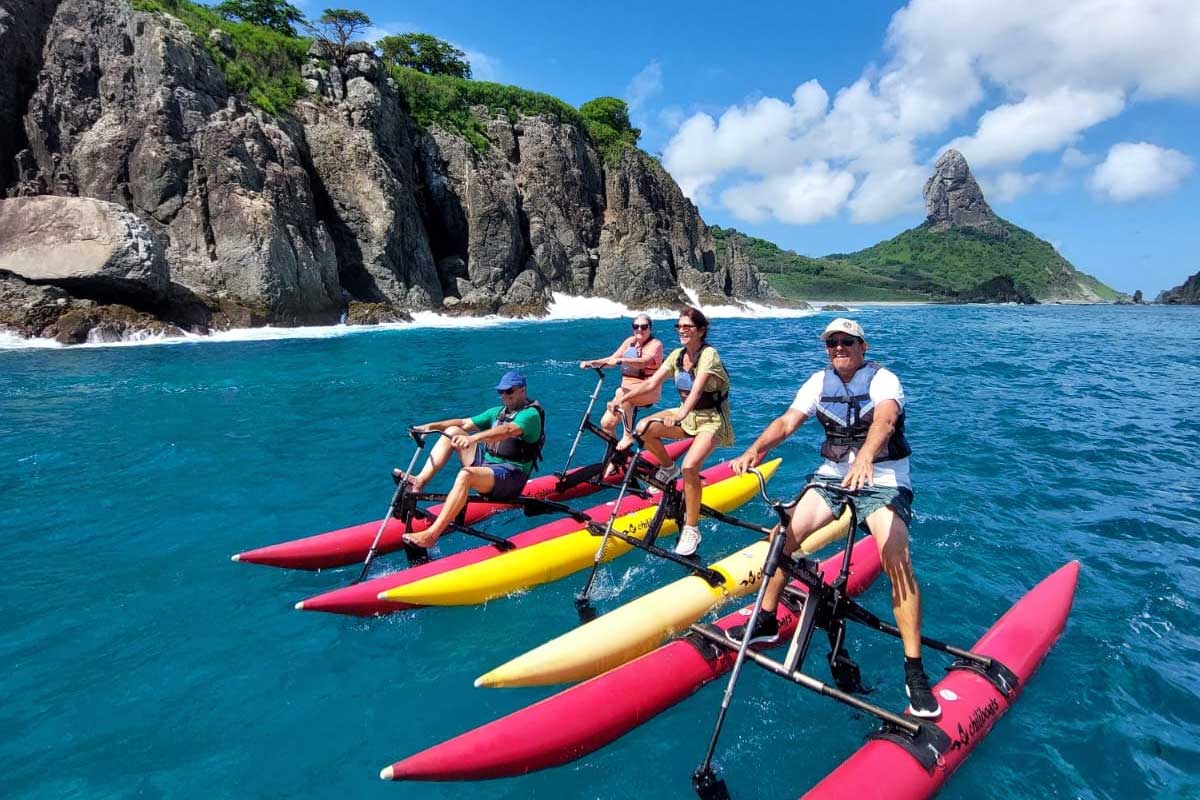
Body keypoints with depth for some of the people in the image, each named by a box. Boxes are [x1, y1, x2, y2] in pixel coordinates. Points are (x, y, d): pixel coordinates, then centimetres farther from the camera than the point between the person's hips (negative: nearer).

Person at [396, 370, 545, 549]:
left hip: (510, 476, -8)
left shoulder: (530, 414, -7)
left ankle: (432, 534, -41)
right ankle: (419, 481, -10)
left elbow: (508, 430, -28)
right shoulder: (497, 412, 20)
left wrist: (473, 438, -43)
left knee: (466, 475, -36)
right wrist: (432, 426, -1)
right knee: (452, 431, 3)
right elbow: (464, 423, 13)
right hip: (486, 462, 8)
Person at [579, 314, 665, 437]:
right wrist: (591, 363, -7)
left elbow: (643, 362, -25)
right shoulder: (630, 341, 12)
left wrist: (620, 360, -40)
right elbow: (612, 359, 9)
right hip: (628, 387, 6)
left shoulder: (655, 344, -6)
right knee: (606, 423, -9)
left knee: (622, 393, -37)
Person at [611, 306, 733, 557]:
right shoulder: (677, 355, 2)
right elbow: (651, 383, -5)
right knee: (644, 428, -15)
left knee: (689, 466, -28)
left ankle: (691, 529, -13)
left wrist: (682, 413, -54)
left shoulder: (709, 354, -19)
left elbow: (697, 388, -37)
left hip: (712, 419, -7)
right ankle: (668, 468, 12)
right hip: (687, 414, 7)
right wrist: (623, 399, -18)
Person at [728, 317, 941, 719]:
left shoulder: (883, 379, -13)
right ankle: (766, 621, 9)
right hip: (832, 475, 5)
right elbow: (787, 421, -9)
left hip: (883, 480, -4)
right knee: (785, 533, -10)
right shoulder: (819, 381, 2)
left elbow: (884, 419, -34)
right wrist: (755, 450, -28)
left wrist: (865, 457, -55)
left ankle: (914, 668, -12)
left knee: (898, 562, -23)